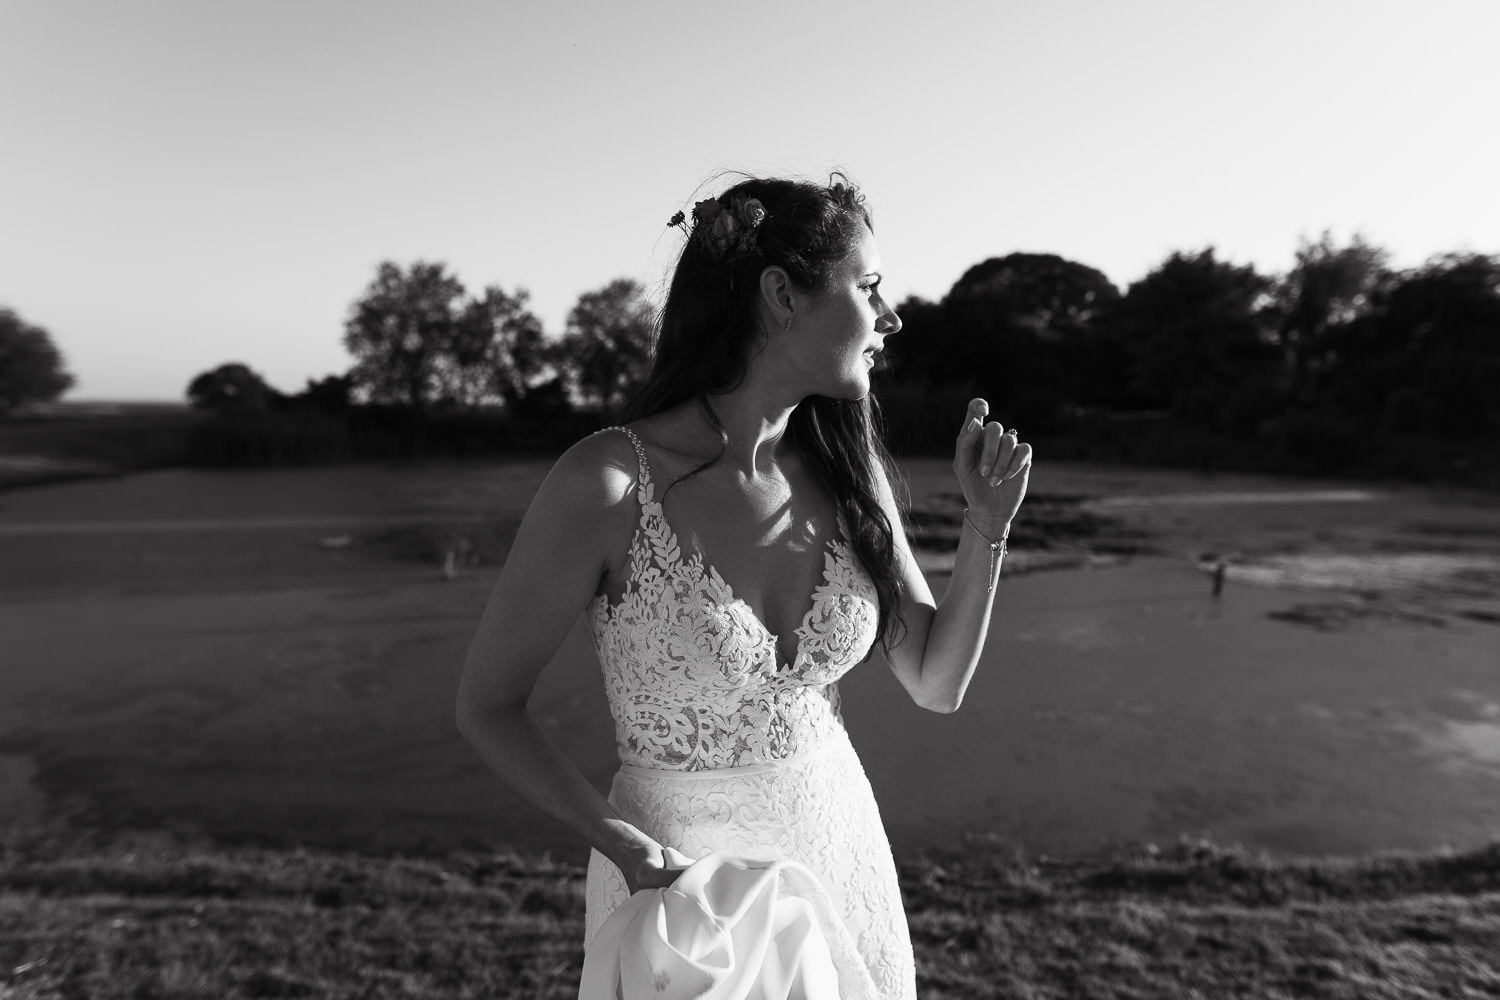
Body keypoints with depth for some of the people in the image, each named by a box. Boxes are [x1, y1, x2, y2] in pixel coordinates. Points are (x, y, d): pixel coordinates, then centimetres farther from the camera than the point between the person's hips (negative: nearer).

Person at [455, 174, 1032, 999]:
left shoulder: (845, 471, -7)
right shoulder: (609, 482, -21)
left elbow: (936, 683, 2)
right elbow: (486, 705, -10)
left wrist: (987, 525, -10)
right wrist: (620, 840, -21)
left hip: (843, 853, 5)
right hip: (674, 877, -4)